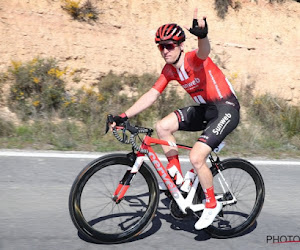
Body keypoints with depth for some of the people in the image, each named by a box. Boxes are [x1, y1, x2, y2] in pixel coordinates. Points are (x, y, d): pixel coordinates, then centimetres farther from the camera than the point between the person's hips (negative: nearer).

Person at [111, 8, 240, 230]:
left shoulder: (194, 59, -20)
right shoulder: (169, 70, 2)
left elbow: (205, 51, -45)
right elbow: (151, 95, 1)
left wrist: (202, 35, -69)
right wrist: (124, 116, -7)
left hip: (226, 109, -8)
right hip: (204, 108, 8)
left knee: (196, 158, -19)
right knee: (163, 127, -5)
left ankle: (212, 204, 5)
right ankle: (177, 179, 9)